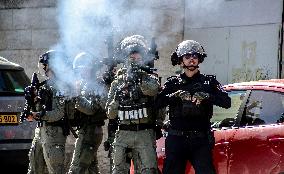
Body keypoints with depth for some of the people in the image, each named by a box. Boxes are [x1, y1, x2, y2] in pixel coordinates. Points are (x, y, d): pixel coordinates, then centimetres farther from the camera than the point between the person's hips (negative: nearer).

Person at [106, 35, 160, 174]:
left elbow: (153, 90, -18)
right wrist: (117, 99, -9)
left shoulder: (150, 79, 8)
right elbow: (110, 114, 8)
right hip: (123, 134, 2)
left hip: (145, 134, -2)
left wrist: (139, 80, -33)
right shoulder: (117, 83, 12)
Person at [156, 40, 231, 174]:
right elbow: (158, 103, -5)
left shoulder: (209, 82, 10)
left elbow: (226, 102, -5)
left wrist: (206, 96, -19)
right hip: (176, 139, 1)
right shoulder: (173, 83, 11)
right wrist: (176, 95, -20)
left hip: (200, 140, -1)